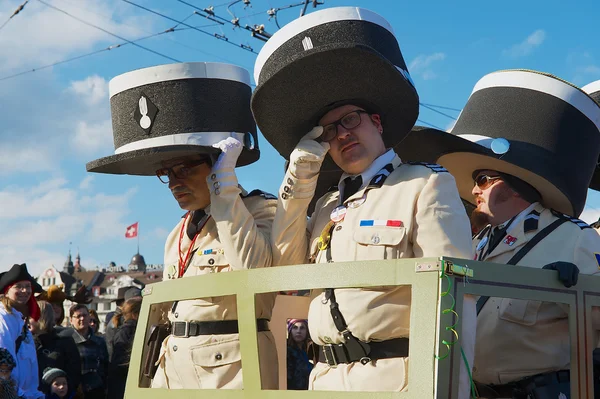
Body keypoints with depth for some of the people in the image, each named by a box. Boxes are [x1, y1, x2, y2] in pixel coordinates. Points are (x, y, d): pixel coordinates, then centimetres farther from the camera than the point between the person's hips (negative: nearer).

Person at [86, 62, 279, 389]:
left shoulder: (261, 210, -6)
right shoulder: (178, 235, 16)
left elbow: (249, 269, -27)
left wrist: (223, 184, -21)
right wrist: (160, 381, 17)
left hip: (233, 371, -7)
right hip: (175, 371, 7)